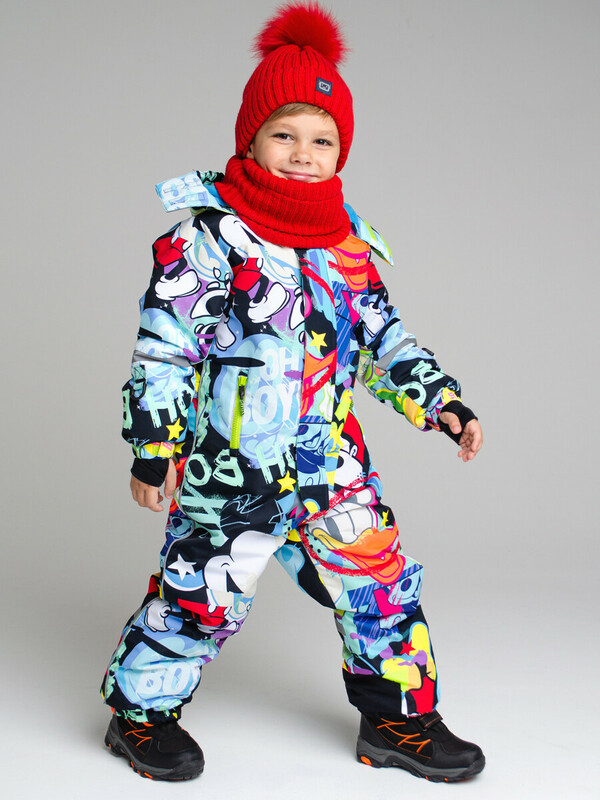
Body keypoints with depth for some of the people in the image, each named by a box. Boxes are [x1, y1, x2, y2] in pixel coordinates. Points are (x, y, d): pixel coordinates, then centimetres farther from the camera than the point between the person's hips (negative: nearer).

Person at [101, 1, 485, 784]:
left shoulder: (348, 246, 7)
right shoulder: (204, 236, -10)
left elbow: (385, 339, 14)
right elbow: (163, 347, -9)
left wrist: (443, 404, 5)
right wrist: (154, 447, -11)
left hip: (333, 462, 5)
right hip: (230, 469, -5)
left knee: (380, 581, 8)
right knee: (200, 596, 4)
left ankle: (399, 717, 26)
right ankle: (140, 713, 27)